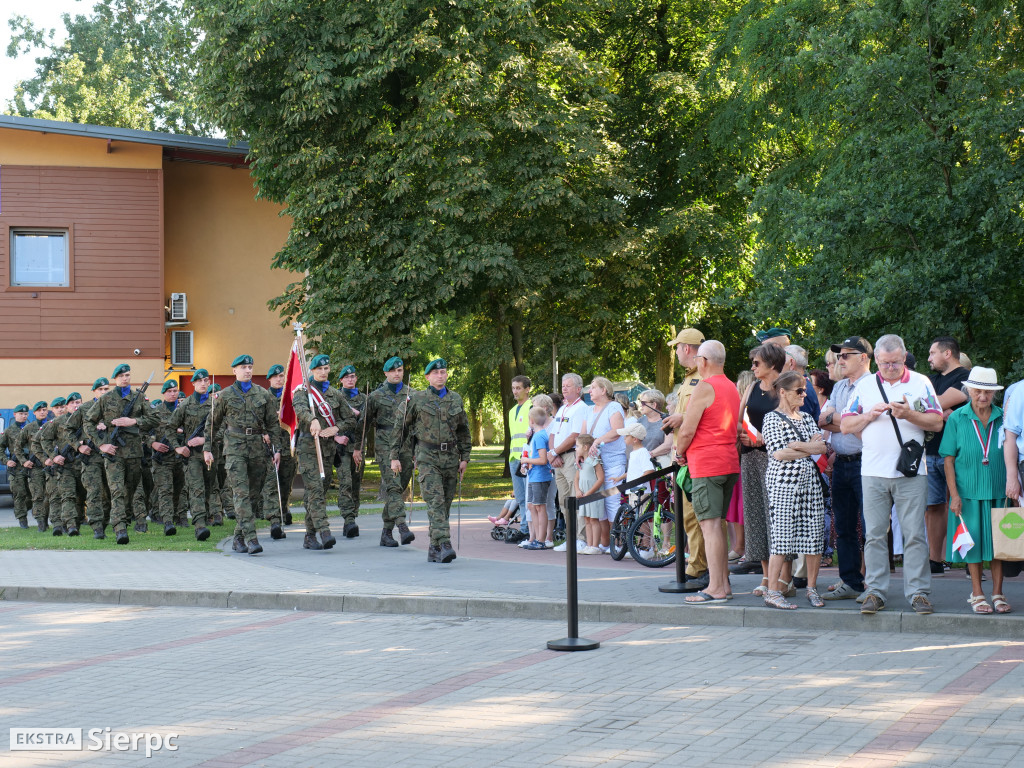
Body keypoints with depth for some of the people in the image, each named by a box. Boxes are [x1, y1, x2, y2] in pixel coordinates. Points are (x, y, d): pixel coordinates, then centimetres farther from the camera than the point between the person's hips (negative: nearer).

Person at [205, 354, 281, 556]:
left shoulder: (263, 394, 10)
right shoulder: (225, 396, 5)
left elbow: (274, 423, 13)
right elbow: (212, 423, 13)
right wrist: (207, 449, 10)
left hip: (258, 449, 3)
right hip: (235, 448, -3)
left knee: (253, 494, 5)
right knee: (241, 493, -14)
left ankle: (239, 538, 15)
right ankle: (251, 539, -22)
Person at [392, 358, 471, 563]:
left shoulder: (456, 399, 12)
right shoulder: (416, 400, 1)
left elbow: (463, 430, 19)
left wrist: (465, 458, 13)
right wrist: (395, 457, 2)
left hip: (451, 458, 4)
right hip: (427, 458, -4)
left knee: (446, 504, 6)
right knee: (435, 501, -17)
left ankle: (434, 550, 15)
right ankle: (444, 545, -26)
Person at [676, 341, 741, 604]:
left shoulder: (705, 387, -12)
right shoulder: (732, 388, 16)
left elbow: (687, 430, -15)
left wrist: (680, 453, 4)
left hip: (707, 463, -9)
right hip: (729, 462, 9)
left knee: (710, 524, -9)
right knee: (718, 524, 14)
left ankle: (716, 588, -11)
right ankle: (723, 583, 16)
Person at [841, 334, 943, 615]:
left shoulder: (921, 383, 7)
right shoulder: (864, 386, 12)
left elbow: (937, 423, 2)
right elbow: (845, 425, 10)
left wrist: (909, 415, -13)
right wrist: (870, 415, -7)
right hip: (873, 472, 2)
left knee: (914, 534, -3)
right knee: (874, 534, 2)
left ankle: (918, 592, 1)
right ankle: (875, 591, 7)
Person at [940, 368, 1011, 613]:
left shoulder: (1003, 418, 3)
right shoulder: (957, 419, -1)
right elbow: (949, 459, 0)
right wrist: (954, 494, -7)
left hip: (999, 491, 1)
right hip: (969, 492, -1)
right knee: (973, 542, 3)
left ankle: (997, 594, 13)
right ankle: (977, 594, 13)